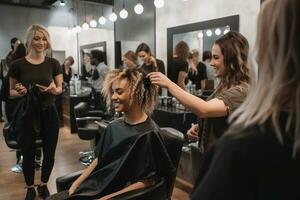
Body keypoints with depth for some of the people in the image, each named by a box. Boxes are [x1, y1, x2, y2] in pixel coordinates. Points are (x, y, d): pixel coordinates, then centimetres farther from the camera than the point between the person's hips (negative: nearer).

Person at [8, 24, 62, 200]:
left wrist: (53, 89, -17)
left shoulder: (53, 63, -1)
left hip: (49, 113, 1)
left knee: (49, 153, 9)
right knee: (28, 154, 9)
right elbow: (11, 92, 5)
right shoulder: (18, 65, -4)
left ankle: (44, 185, 35)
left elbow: (60, 89, 5)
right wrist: (19, 92, -17)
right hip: (27, 115, -1)